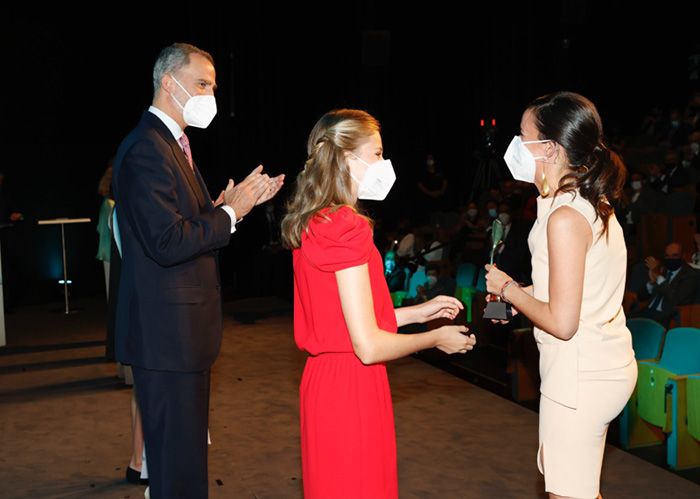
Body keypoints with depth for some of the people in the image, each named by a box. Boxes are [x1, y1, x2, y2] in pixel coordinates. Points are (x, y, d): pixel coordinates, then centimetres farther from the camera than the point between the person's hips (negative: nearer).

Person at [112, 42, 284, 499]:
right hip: (166, 329, -11)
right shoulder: (146, 149, -18)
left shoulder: (173, 144, 16)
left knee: (189, 448, 22)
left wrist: (232, 204, 1)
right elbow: (167, 242, -26)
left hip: (183, 325, 11)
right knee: (178, 461, 1)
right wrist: (229, 212, -15)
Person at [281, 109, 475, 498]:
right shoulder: (347, 228, -20)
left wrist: (418, 312, 12)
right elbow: (368, 346, -23)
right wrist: (436, 339, -7)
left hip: (326, 378, 9)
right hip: (352, 387, -9)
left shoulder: (313, 224, 7)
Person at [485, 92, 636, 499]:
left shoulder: (565, 217, -21)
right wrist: (521, 294, 10)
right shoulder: (594, 205, 8)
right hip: (607, 363, 10)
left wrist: (507, 288, -8)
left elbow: (562, 323, -22)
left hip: (580, 374, -10)